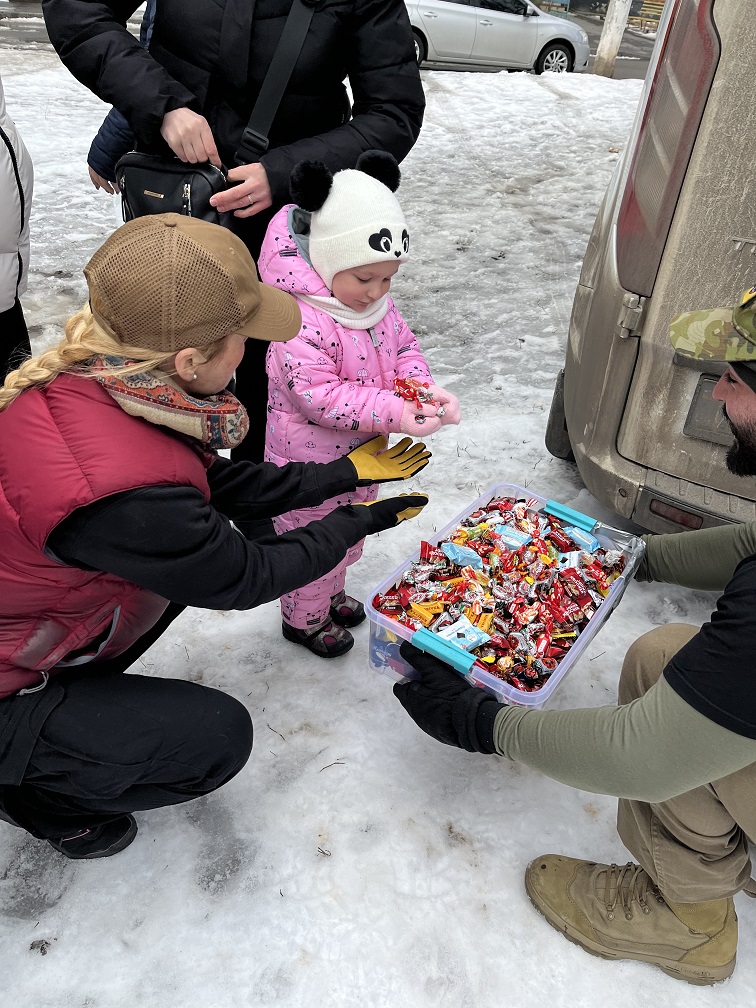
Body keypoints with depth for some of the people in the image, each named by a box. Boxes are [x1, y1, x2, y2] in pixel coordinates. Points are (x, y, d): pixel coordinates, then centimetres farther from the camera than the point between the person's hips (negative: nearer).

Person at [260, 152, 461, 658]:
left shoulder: (379, 305, -3)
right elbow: (318, 396, -33)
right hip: (311, 464, -8)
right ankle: (304, 618, 37)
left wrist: (425, 389, -15)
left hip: (362, 453, 8)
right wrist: (392, 411, -37)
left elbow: (404, 348, 6)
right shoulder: (302, 324, -30)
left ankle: (332, 592, 54)